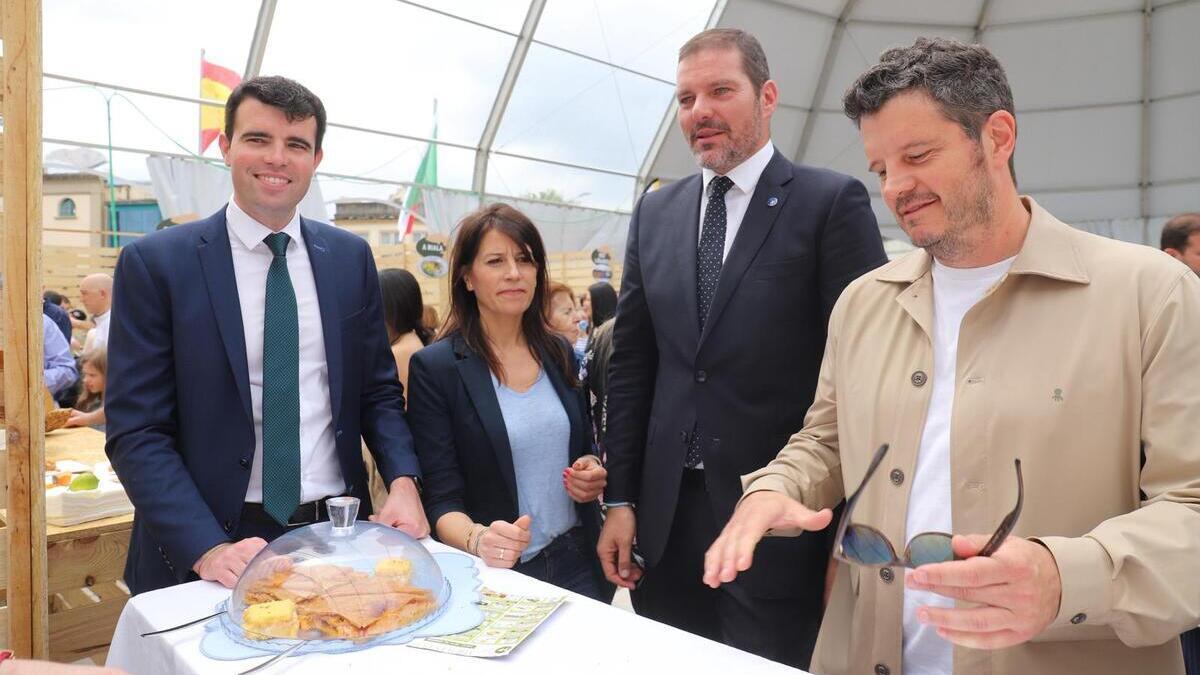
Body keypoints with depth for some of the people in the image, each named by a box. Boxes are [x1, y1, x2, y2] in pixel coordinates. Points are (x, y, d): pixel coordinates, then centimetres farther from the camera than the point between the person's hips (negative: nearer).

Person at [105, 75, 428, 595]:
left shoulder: (351, 258, 3)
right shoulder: (156, 262, -7)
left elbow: (378, 390, 7)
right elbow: (135, 431, -9)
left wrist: (403, 481, -10)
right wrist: (208, 550, -20)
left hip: (338, 539, 3)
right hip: (201, 552, -3)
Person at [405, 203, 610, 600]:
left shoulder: (559, 354, 4)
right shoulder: (435, 367, -11)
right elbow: (441, 499, -12)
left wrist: (591, 473, -5)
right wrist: (478, 539, -31)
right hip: (499, 571, -4)